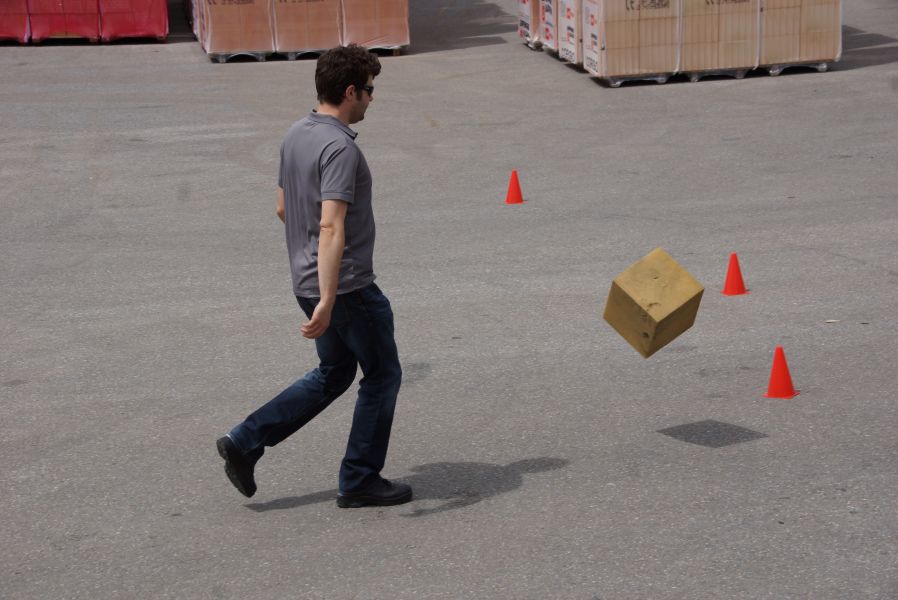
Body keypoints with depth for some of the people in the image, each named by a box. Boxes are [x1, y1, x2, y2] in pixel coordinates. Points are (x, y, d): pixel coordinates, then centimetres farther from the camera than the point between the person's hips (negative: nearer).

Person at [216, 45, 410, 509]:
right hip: (346, 286, -9)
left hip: (308, 280, 9)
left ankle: (245, 441, 14)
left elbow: (284, 209, 18)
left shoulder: (295, 135, 7)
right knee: (382, 375, 9)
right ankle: (359, 482, 17)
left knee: (333, 373, 22)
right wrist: (327, 302, -34)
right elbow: (332, 228, -30)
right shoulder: (340, 148, -22)